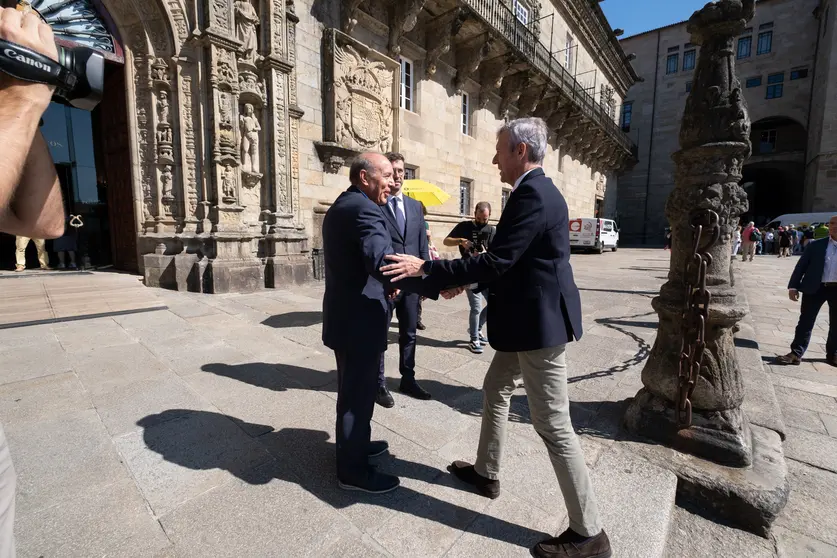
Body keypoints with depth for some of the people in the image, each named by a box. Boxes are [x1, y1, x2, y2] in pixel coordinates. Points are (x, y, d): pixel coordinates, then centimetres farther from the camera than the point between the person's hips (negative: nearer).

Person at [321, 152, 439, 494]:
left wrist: (383, 286, 12)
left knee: (353, 389, 24)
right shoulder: (364, 209, -20)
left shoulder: (340, 206, 14)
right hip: (359, 319, -10)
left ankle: (353, 445, 44)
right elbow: (383, 262, -35)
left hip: (345, 314, 10)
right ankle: (353, 470, 24)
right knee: (358, 393, 5)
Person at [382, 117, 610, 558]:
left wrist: (425, 269, -19)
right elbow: (509, 261, 17)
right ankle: (486, 473, 41)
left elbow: (496, 262, -25)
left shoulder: (532, 195, -20)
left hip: (539, 323, -11)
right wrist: (465, 278, 17)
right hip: (528, 321, 11)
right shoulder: (536, 191, 13)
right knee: (495, 390, 22)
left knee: (553, 425, 0)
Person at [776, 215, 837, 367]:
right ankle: (796, 353, 3)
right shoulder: (816, 245, 0)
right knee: (806, 322, 1)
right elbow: (801, 265, -1)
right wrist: (793, 286, -8)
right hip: (815, 288, -1)